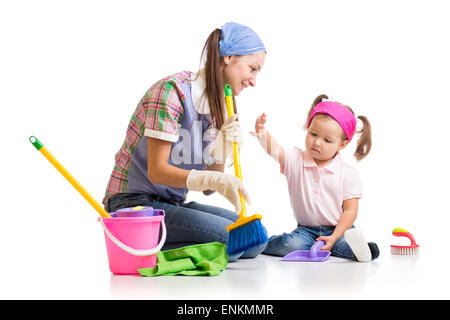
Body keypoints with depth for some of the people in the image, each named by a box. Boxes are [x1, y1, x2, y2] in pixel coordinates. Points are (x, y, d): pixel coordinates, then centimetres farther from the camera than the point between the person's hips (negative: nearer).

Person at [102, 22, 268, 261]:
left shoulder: (218, 107, 11)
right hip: (135, 204, -9)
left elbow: (206, 187, 4)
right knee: (230, 238, -23)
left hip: (173, 205, 9)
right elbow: (157, 171, -21)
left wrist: (221, 152, -16)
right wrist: (215, 180, -33)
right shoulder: (172, 90, -14)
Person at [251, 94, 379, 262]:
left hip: (338, 229, -2)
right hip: (306, 229, 2)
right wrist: (262, 132, -43)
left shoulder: (349, 174, -5)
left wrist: (334, 237, -19)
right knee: (291, 244, -27)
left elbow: (350, 210, -6)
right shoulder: (296, 160, -1)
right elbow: (274, 150, -21)